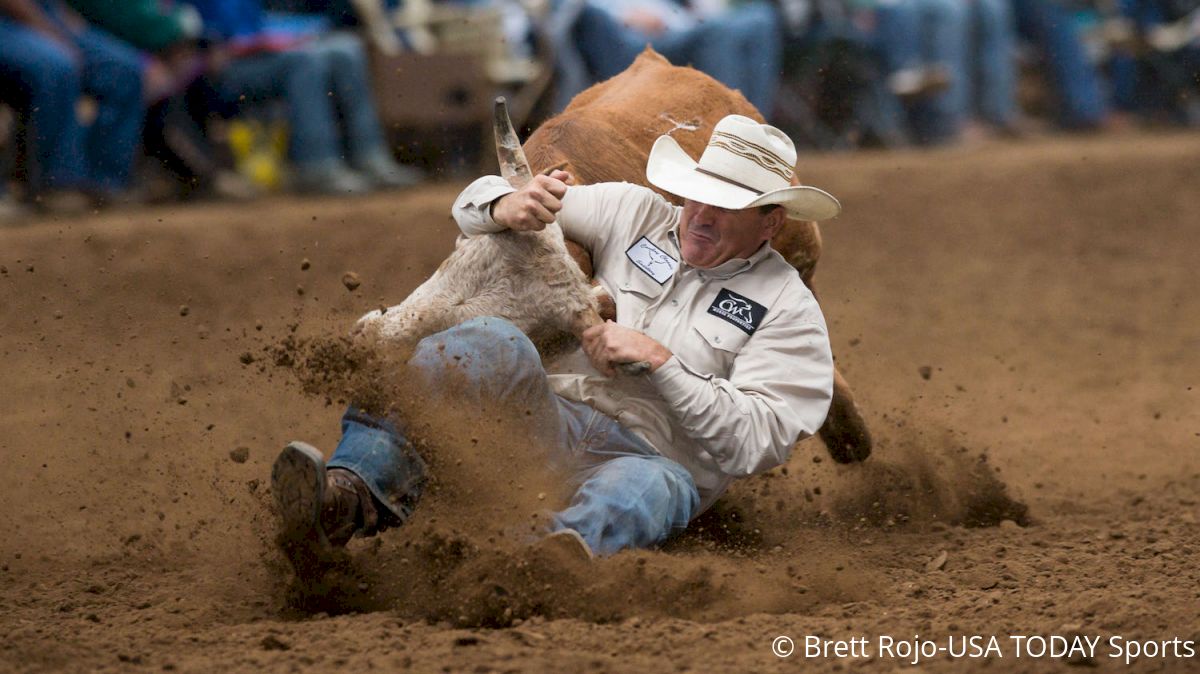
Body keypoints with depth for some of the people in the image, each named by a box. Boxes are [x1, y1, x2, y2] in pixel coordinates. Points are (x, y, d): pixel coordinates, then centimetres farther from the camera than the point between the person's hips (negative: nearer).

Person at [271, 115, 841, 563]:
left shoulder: (788, 309, 8)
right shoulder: (637, 213, 18)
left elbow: (757, 441, -4)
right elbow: (479, 203, 20)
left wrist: (659, 361, -11)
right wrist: (506, 208, -6)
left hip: (645, 454, -2)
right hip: (549, 416, 2)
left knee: (651, 488, -40)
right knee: (497, 345, -31)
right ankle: (348, 494, -53)